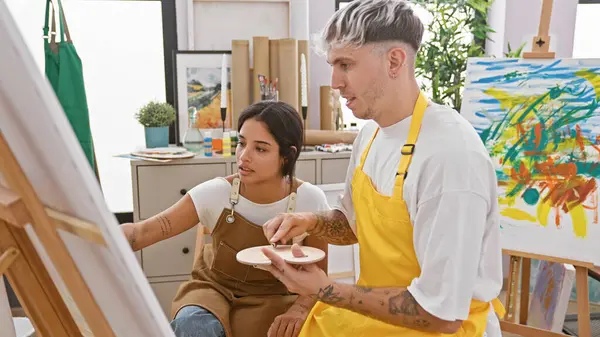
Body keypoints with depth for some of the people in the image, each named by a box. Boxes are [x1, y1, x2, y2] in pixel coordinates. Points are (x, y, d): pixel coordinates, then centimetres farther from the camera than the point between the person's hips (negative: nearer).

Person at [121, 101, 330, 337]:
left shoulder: (310, 202, -18)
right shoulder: (215, 193, -20)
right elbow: (143, 232, -22)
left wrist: (299, 309, -26)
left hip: (272, 297, 2)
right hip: (214, 288, -1)